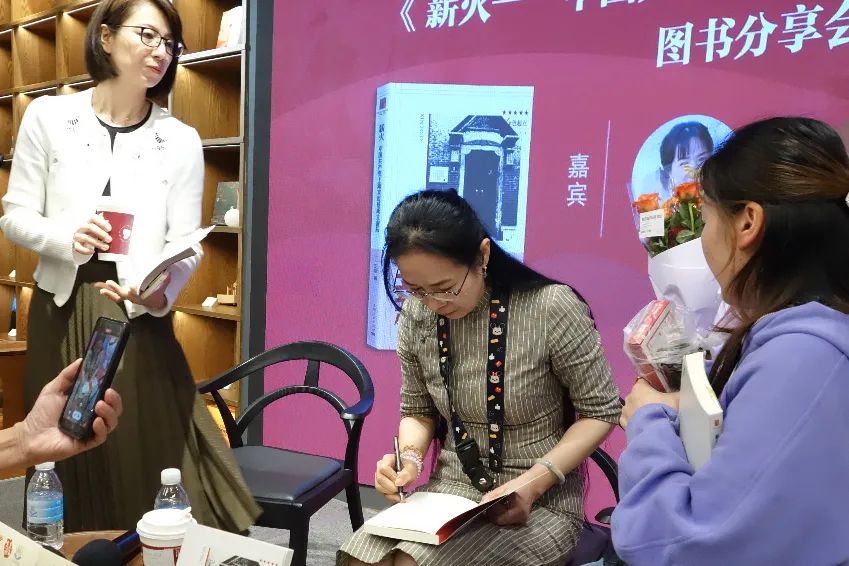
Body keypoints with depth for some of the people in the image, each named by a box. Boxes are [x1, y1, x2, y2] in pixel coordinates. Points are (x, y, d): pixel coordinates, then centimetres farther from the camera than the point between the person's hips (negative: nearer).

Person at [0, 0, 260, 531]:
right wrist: (67, 236, -18)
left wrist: (160, 292, -23)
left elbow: (185, 246, -2)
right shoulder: (48, 116, 2)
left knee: (146, 465, 1)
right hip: (61, 314, 1)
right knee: (64, 465, 12)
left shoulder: (181, 140, 1)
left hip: (139, 318, -1)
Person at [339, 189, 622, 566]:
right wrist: (410, 456, -12)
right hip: (452, 489, 4)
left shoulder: (551, 308, -18)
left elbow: (601, 411, -7)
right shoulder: (416, 316, -4)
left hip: (543, 500, -4)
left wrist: (534, 481, -19)